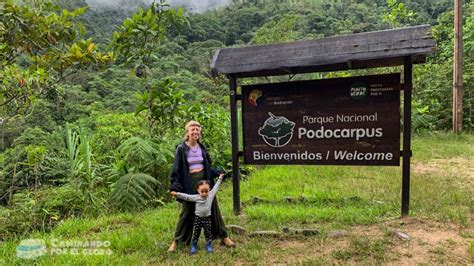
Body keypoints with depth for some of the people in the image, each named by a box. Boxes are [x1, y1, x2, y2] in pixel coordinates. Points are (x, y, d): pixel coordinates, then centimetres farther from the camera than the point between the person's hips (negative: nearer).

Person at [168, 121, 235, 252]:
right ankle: (176, 241, 23)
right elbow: (176, 169, -8)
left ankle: (224, 236, 23)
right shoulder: (181, 149, -7)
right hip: (189, 183, -4)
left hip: (205, 180, 4)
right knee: (187, 212, 6)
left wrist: (218, 173, 2)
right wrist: (175, 185, -17)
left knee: (213, 208, 11)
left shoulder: (202, 148, 6)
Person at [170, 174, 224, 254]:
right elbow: (186, 196, -11)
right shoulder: (196, 197, -10)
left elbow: (215, 187, 4)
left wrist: (220, 178, 9)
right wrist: (177, 194, -18)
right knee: (196, 233, 9)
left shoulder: (211, 195, -6)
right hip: (198, 218, -1)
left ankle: (209, 245, 26)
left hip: (207, 218, 1)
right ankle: (194, 246, 25)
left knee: (208, 233, 10)